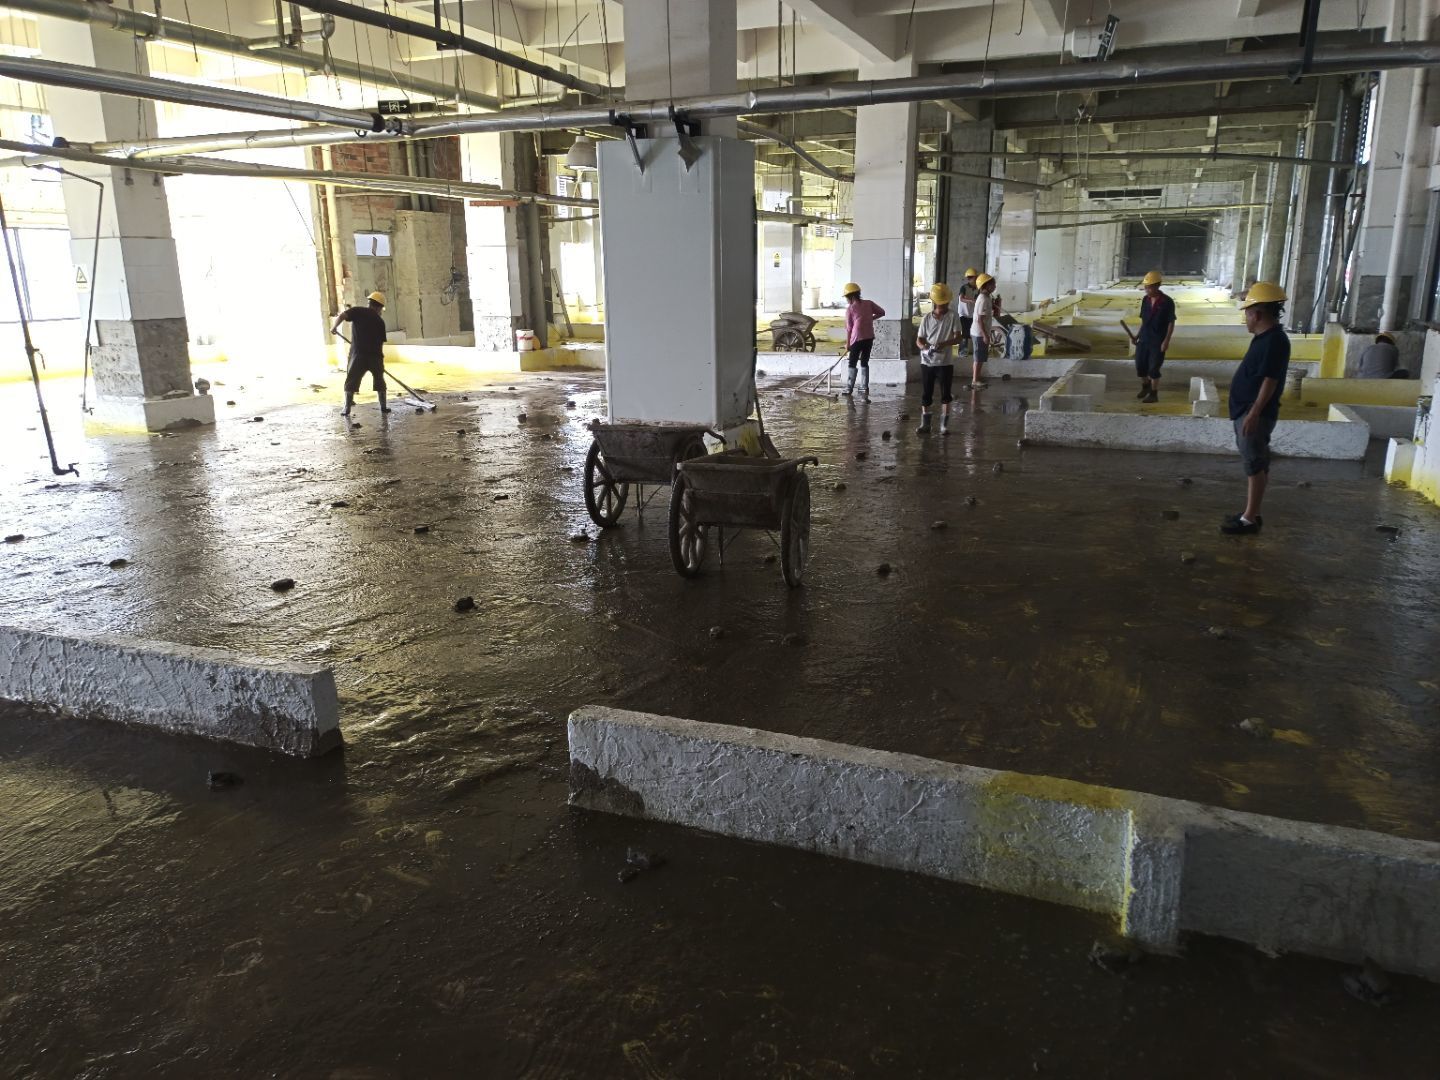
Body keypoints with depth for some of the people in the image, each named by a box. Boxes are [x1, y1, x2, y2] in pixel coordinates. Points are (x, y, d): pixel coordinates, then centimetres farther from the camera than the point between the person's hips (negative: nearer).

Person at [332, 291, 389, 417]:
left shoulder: (358, 311, 3)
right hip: (375, 355, 2)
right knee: (379, 382, 17)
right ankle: (383, 407, 18)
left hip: (358, 354, -2)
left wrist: (334, 327, -1)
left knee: (351, 382, 6)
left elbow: (342, 315, -14)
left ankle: (347, 408, 4)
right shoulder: (380, 321, 10)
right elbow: (381, 342, 11)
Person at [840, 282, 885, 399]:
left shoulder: (850, 309, -5)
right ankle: (864, 389, 8)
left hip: (857, 339, -4)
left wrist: (847, 343, 6)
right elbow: (882, 312, 7)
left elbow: (849, 328, -3)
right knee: (864, 363, 13)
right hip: (869, 338, 4)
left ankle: (849, 388, 16)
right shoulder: (869, 303, 4)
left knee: (852, 363, 10)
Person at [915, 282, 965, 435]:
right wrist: (925, 347, -18)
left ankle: (944, 425, 9)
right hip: (927, 361, 2)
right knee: (925, 395, 6)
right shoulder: (927, 317, 2)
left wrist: (944, 344, -25)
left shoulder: (953, 316, -3)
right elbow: (919, 339, 4)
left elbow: (958, 337, -8)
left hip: (945, 362, -2)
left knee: (945, 395, 2)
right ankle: (925, 424, 16)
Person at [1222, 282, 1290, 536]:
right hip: (1247, 410, 10)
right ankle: (1250, 512, 22)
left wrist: (1253, 414, -25)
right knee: (1255, 463, 14)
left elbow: (1270, 381, -23)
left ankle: (1250, 519, -2)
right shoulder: (1264, 338, 14)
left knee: (1255, 464, -6)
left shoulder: (1274, 341, -18)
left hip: (1256, 413, -10)